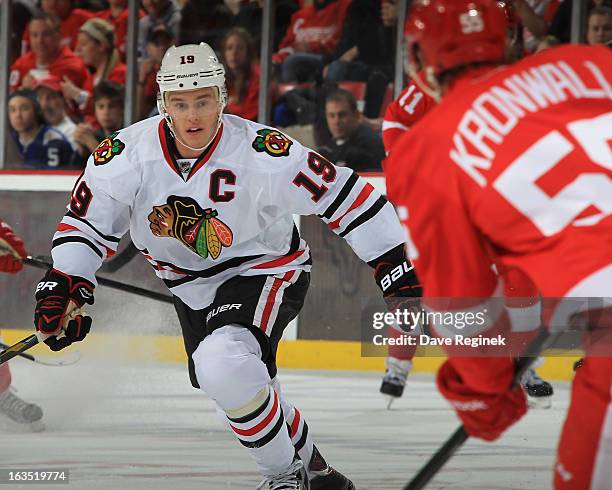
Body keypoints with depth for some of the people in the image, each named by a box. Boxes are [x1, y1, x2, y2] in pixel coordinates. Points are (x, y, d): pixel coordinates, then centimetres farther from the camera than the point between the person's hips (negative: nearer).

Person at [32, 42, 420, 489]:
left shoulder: (262, 154, -27)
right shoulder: (126, 154, -18)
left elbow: (342, 195, -19)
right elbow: (86, 222, -6)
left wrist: (392, 262, -18)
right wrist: (62, 285, -20)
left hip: (266, 267, -6)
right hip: (190, 283, 6)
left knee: (224, 366, -32)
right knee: (244, 386, 19)